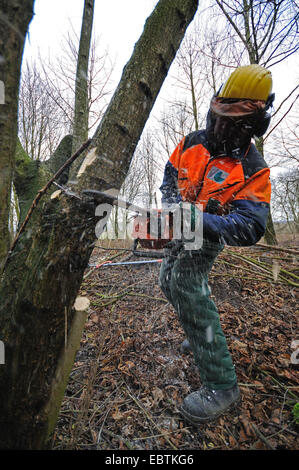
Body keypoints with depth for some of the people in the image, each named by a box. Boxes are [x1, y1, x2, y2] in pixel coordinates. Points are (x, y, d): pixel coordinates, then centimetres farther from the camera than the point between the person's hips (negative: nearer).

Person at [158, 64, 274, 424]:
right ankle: (201, 334, 38)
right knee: (168, 282, 16)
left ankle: (221, 385, -15)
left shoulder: (253, 171, -19)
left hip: (209, 235, -7)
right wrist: (173, 203, -12)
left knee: (186, 284, -27)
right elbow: (170, 176, 9)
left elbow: (249, 227, -29)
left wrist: (198, 220, -41)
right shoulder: (192, 143, -3)